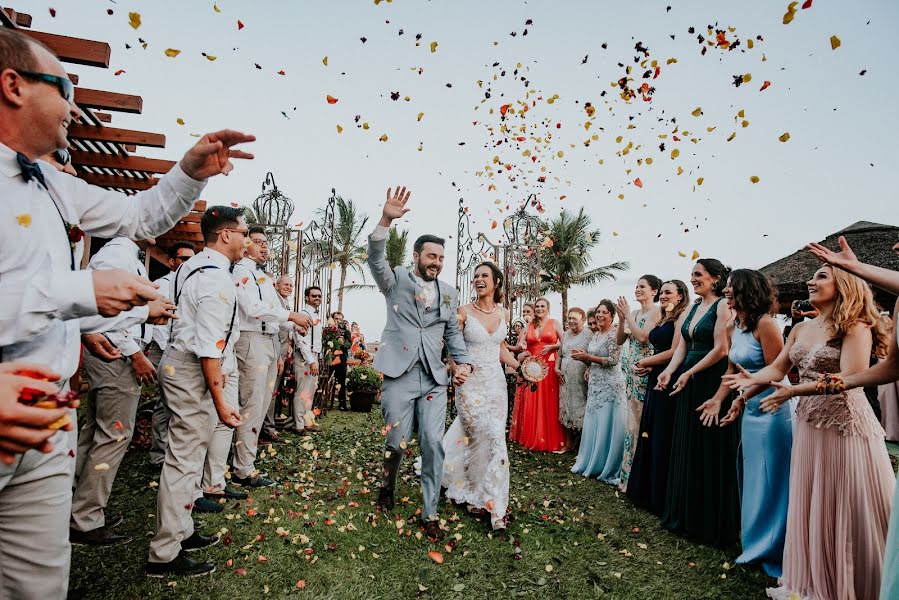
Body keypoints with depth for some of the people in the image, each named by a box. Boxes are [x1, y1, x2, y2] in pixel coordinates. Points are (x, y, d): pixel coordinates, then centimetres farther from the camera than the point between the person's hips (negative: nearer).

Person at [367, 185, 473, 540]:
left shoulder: (449, 292, 12)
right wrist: (385, 221, -31)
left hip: (435, 379, 3)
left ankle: (430, 514, 15)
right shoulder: (396, 280, 3)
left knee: (434, 445, -1)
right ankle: (387, 487, 37)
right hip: (399, 376, -2)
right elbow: (375, 259, -15)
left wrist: (464, 362, 1)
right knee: (396, 442, 5)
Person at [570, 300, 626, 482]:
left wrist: (587, 356, -16)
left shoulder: (614, 334, -10)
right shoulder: (596, 335, 14)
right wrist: (582, 357, 0)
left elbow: (613, 360, -18)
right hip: (595, 384, 8)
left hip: (610, 385, -8)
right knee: (592, 425, 12)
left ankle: (608, 468, 9)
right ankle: (592, 462, 25)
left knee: (607, 425, -3)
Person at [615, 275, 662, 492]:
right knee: (634, 421, 13)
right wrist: (621, 318, -1)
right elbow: (619, 340, 11)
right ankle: (631, 473, 23)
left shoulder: (656, 312, -7)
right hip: (631, 371, 8)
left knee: (644, 422, -2)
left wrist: (628, 316, -12)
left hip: (646, 370, -8)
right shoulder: (634, 313, 14)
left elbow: (643, 337, -19)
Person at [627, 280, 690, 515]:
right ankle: (647, 491, 25)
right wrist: (645, 366, 2)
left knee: (664, 439, -1)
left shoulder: (681, 317, -9)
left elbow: (675, 351, -17)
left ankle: (663, 498, 12)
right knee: (650, 436, 13)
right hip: (655, 381, 9)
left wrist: (646, 362, -5)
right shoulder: (661, 320, 18)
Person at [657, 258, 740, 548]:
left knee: (711, 451, 1)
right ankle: (686, 515, 26)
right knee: (687, 448, 13)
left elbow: (721, 350, -16)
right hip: (688, 383, 8)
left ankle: (713, 522, 16)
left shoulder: (722, 307, -9)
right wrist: (669, 370, -5)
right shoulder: (692, 309, 14)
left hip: (712, 383, -8)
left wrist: (689, 373, -16)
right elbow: (681, 346, 10)